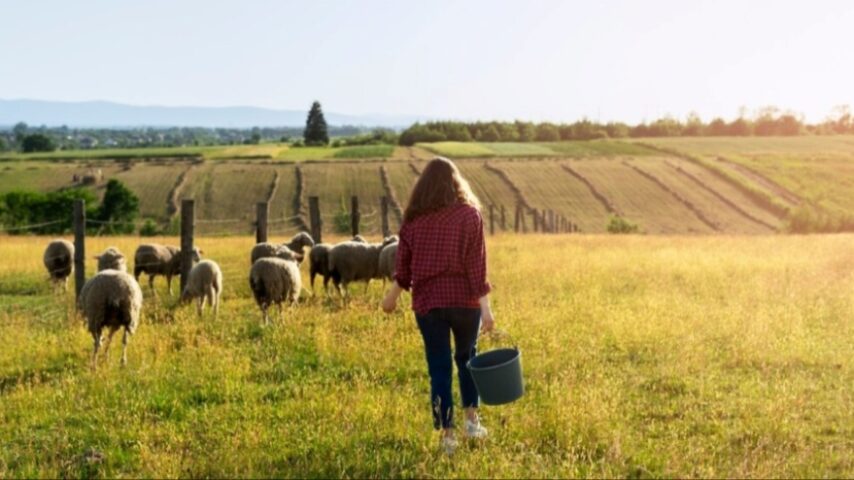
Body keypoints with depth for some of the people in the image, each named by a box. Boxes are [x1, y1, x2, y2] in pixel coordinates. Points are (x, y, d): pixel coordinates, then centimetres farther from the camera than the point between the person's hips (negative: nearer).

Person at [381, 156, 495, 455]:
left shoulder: (414, 218, 0)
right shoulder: (469, 214, -6)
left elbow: (403, 264, 6)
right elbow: (477, 264, -11)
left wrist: (393, 295, 23)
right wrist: (486, 306, -11)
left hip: (428, 303, 1)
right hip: (464, 301, 0)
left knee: (439, 368, 8)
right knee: (467, 358, 22)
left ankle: (447, 435, 11)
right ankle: (472, 419, 23)